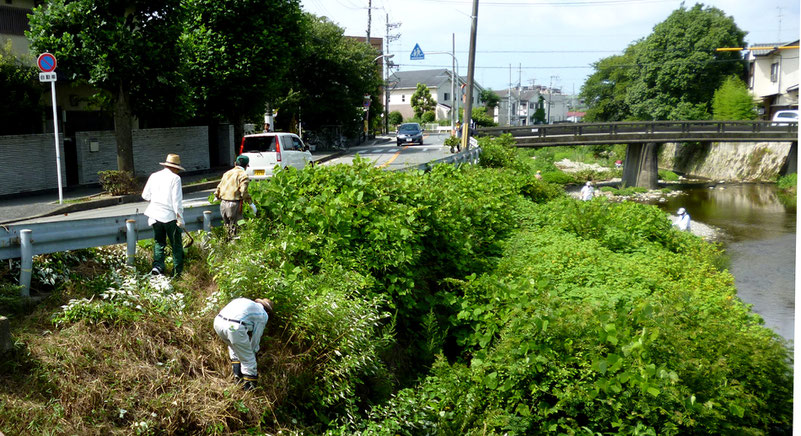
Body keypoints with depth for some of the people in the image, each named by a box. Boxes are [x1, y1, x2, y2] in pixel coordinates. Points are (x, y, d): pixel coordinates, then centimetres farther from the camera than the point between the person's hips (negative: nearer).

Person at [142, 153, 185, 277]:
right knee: (176, 245, 7)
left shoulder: (154, 176, 7)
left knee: (159, 242, 16)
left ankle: (157, 265, 0)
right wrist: (180, 219, -9)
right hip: (170, 216, -4)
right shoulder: (175, 178, -8)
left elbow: (145, 195, 12)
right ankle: (177, 271, 8)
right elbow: (177, 201, -13)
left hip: (155, 216, 4)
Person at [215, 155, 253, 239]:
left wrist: (216, 197, 35)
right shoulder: (243, 174, -5)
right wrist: (251, 203, -9)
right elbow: (243, 191, -15)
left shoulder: (227, 173, 16)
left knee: (227, 226, 19)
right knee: (235, 228, -2)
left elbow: (219, 187, 18)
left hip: (223, 203, 6)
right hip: (234, 204, -6)